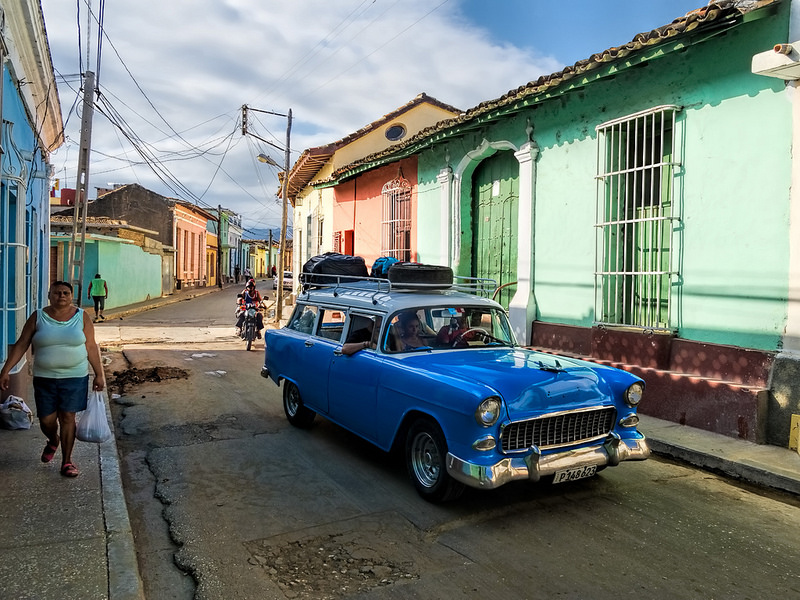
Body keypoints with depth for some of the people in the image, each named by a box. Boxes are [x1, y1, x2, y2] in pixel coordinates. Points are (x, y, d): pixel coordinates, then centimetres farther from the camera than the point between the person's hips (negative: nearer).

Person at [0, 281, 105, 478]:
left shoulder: (81, 317, -1)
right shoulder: (38, 317, 0)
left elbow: (91, 348, 1)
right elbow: (21, 345, 2)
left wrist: (99, 374, 0)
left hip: (75, 377, -1)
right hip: (44, 378, 1)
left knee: (67, 417, 0)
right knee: (46, 420, 6)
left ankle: (67, 461, 13)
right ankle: (53, 441, 42)